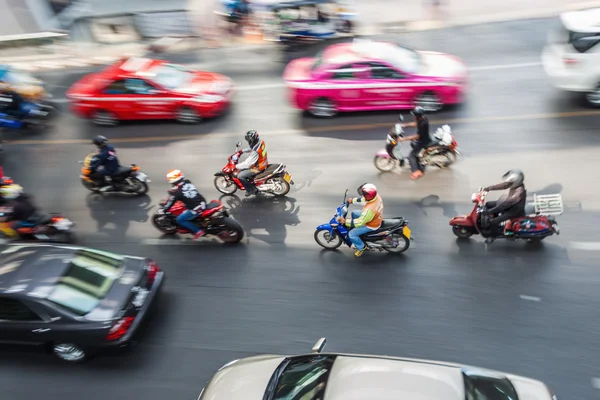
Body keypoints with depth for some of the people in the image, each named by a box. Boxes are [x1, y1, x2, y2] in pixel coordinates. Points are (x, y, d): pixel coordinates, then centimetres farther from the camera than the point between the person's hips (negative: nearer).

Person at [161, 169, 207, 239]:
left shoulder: (176, 191, -12)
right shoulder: (188, 182, 4)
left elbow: (170, 202, 0)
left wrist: (163, 211, 18)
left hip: (195, 209, -8)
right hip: (203, 203, 8)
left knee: (179, 220, 8)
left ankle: (198, 231, 7)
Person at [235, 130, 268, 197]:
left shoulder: (255, 152, -35)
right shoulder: (261, 142, -9)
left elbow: (247, 164, -31)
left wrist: (236, 166, -22)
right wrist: (242, 150, 7)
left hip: (258, 168, -9)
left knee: (240, 176, -7)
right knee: (242, 170, 24)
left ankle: (251, 190, 7)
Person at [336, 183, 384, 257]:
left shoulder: (370, 209, -42)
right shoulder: (376, 196, -18)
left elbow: (360, 222, -34)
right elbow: (363, 199, 3)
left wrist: (345, 221, -30)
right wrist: (353, 200, 5)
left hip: (371, 225, -9)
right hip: (376, 218, 9)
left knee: (351, 234, -11)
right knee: (354, 213, 21)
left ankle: (361, 247, 17)